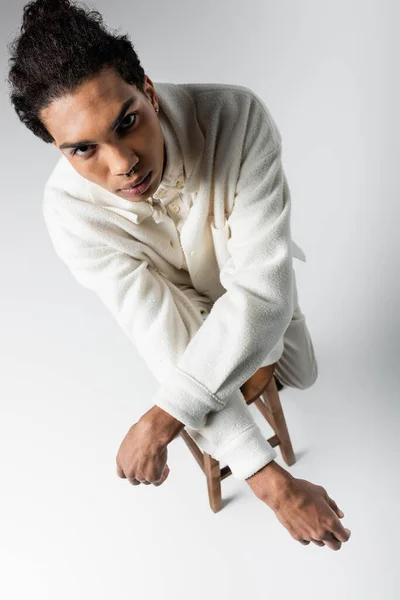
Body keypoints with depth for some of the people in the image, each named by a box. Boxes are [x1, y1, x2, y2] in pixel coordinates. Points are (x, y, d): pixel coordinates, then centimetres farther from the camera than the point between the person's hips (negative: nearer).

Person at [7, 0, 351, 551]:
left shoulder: (238, 117, -43)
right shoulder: (72, 213, -39)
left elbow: (262, 290, -46)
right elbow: (174, 351, -39)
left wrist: (162, 418, -46)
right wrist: (270, 480, -41)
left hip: (259, 294, 1)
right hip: (180, 306, 0)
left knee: (301, 377, 25)